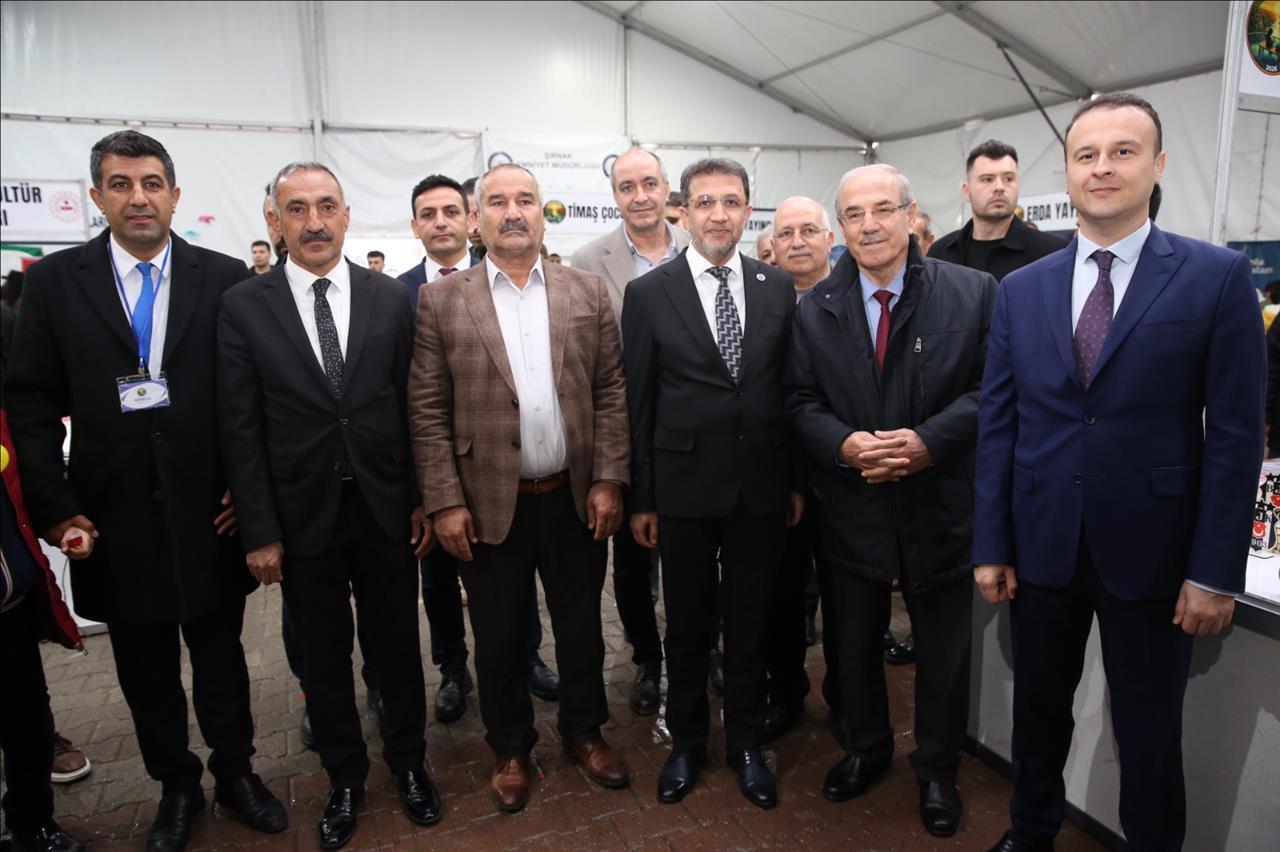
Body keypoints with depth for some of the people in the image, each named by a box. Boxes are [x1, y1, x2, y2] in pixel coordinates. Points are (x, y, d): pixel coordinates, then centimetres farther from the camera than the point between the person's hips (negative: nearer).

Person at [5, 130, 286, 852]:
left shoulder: (225, 278, -3)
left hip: (210, 512, -1)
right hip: (116, 517, 1)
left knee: (221, 655, 15)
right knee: (145, 668, 16)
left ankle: (236, 773, 36)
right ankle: (176, 785, 37)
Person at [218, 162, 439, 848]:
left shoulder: (390, 298, 0)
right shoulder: (243, 307, -3)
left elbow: (413, 405, 2)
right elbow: (241, 428, -4)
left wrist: (424, 499, 0)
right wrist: (259, 530, -6)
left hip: (385, 508, 1)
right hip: (301, 514, 0)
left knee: (397, 643, 14)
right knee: (323, 655, 14)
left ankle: (407, 760, 37)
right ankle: (344, 778, 35)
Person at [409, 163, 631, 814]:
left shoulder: (587, 291, 3)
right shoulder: (441, 300, -2)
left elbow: (610, 392, 2)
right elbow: (427, 410, -4)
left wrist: (608, 479, -5)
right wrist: (444, 502, -8)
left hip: (575, 498, 2)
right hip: (487, 504, -1)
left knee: (581, 626, 17)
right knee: (499, 638, 14)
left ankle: (584, 731, 39)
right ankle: (510, 748, 37)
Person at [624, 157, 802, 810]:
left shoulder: (778, 287, 3)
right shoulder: (648, 293, -3)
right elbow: (637, 403, -2)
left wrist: (797, 480, 6)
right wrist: (641, 498, -2)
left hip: (761, 487, 2)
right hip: (685, 486, -1)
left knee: (750, 623, 15)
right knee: (687, 627, 14)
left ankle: (746, 744, 35)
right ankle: (686, 742, 35)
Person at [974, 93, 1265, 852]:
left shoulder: (1219, 277, -5)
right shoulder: (1022, 289, 3)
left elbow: (1236, 434, -6)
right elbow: (997, 425, 2)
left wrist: (1216, 570, -9)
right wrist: (992, 545, 1)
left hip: (1151, 551, -2)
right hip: (1043, 545, 3)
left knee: (1150, 732, 13)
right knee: (1039, 706, 19)